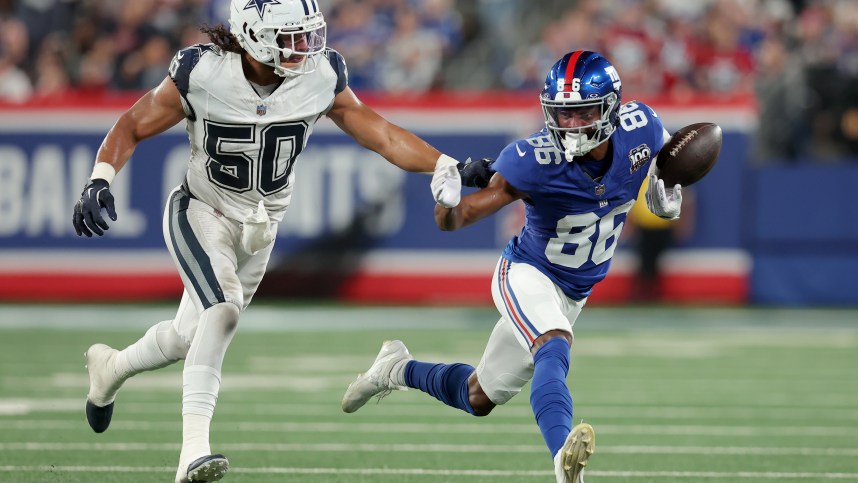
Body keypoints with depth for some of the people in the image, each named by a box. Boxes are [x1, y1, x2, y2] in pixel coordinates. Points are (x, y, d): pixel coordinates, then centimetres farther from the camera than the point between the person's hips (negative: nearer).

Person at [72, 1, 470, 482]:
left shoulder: (321, 76, -15)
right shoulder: (203, 73, -23)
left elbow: (376, 131, -5)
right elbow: (133, 126, -10)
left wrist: (444, 166, -16)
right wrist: (100, 180, -25)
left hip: (260, 228, 5)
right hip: (202, 213, -5)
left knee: (190, 337, 14)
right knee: (224, 308, -30)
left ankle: (111, 367, 46)